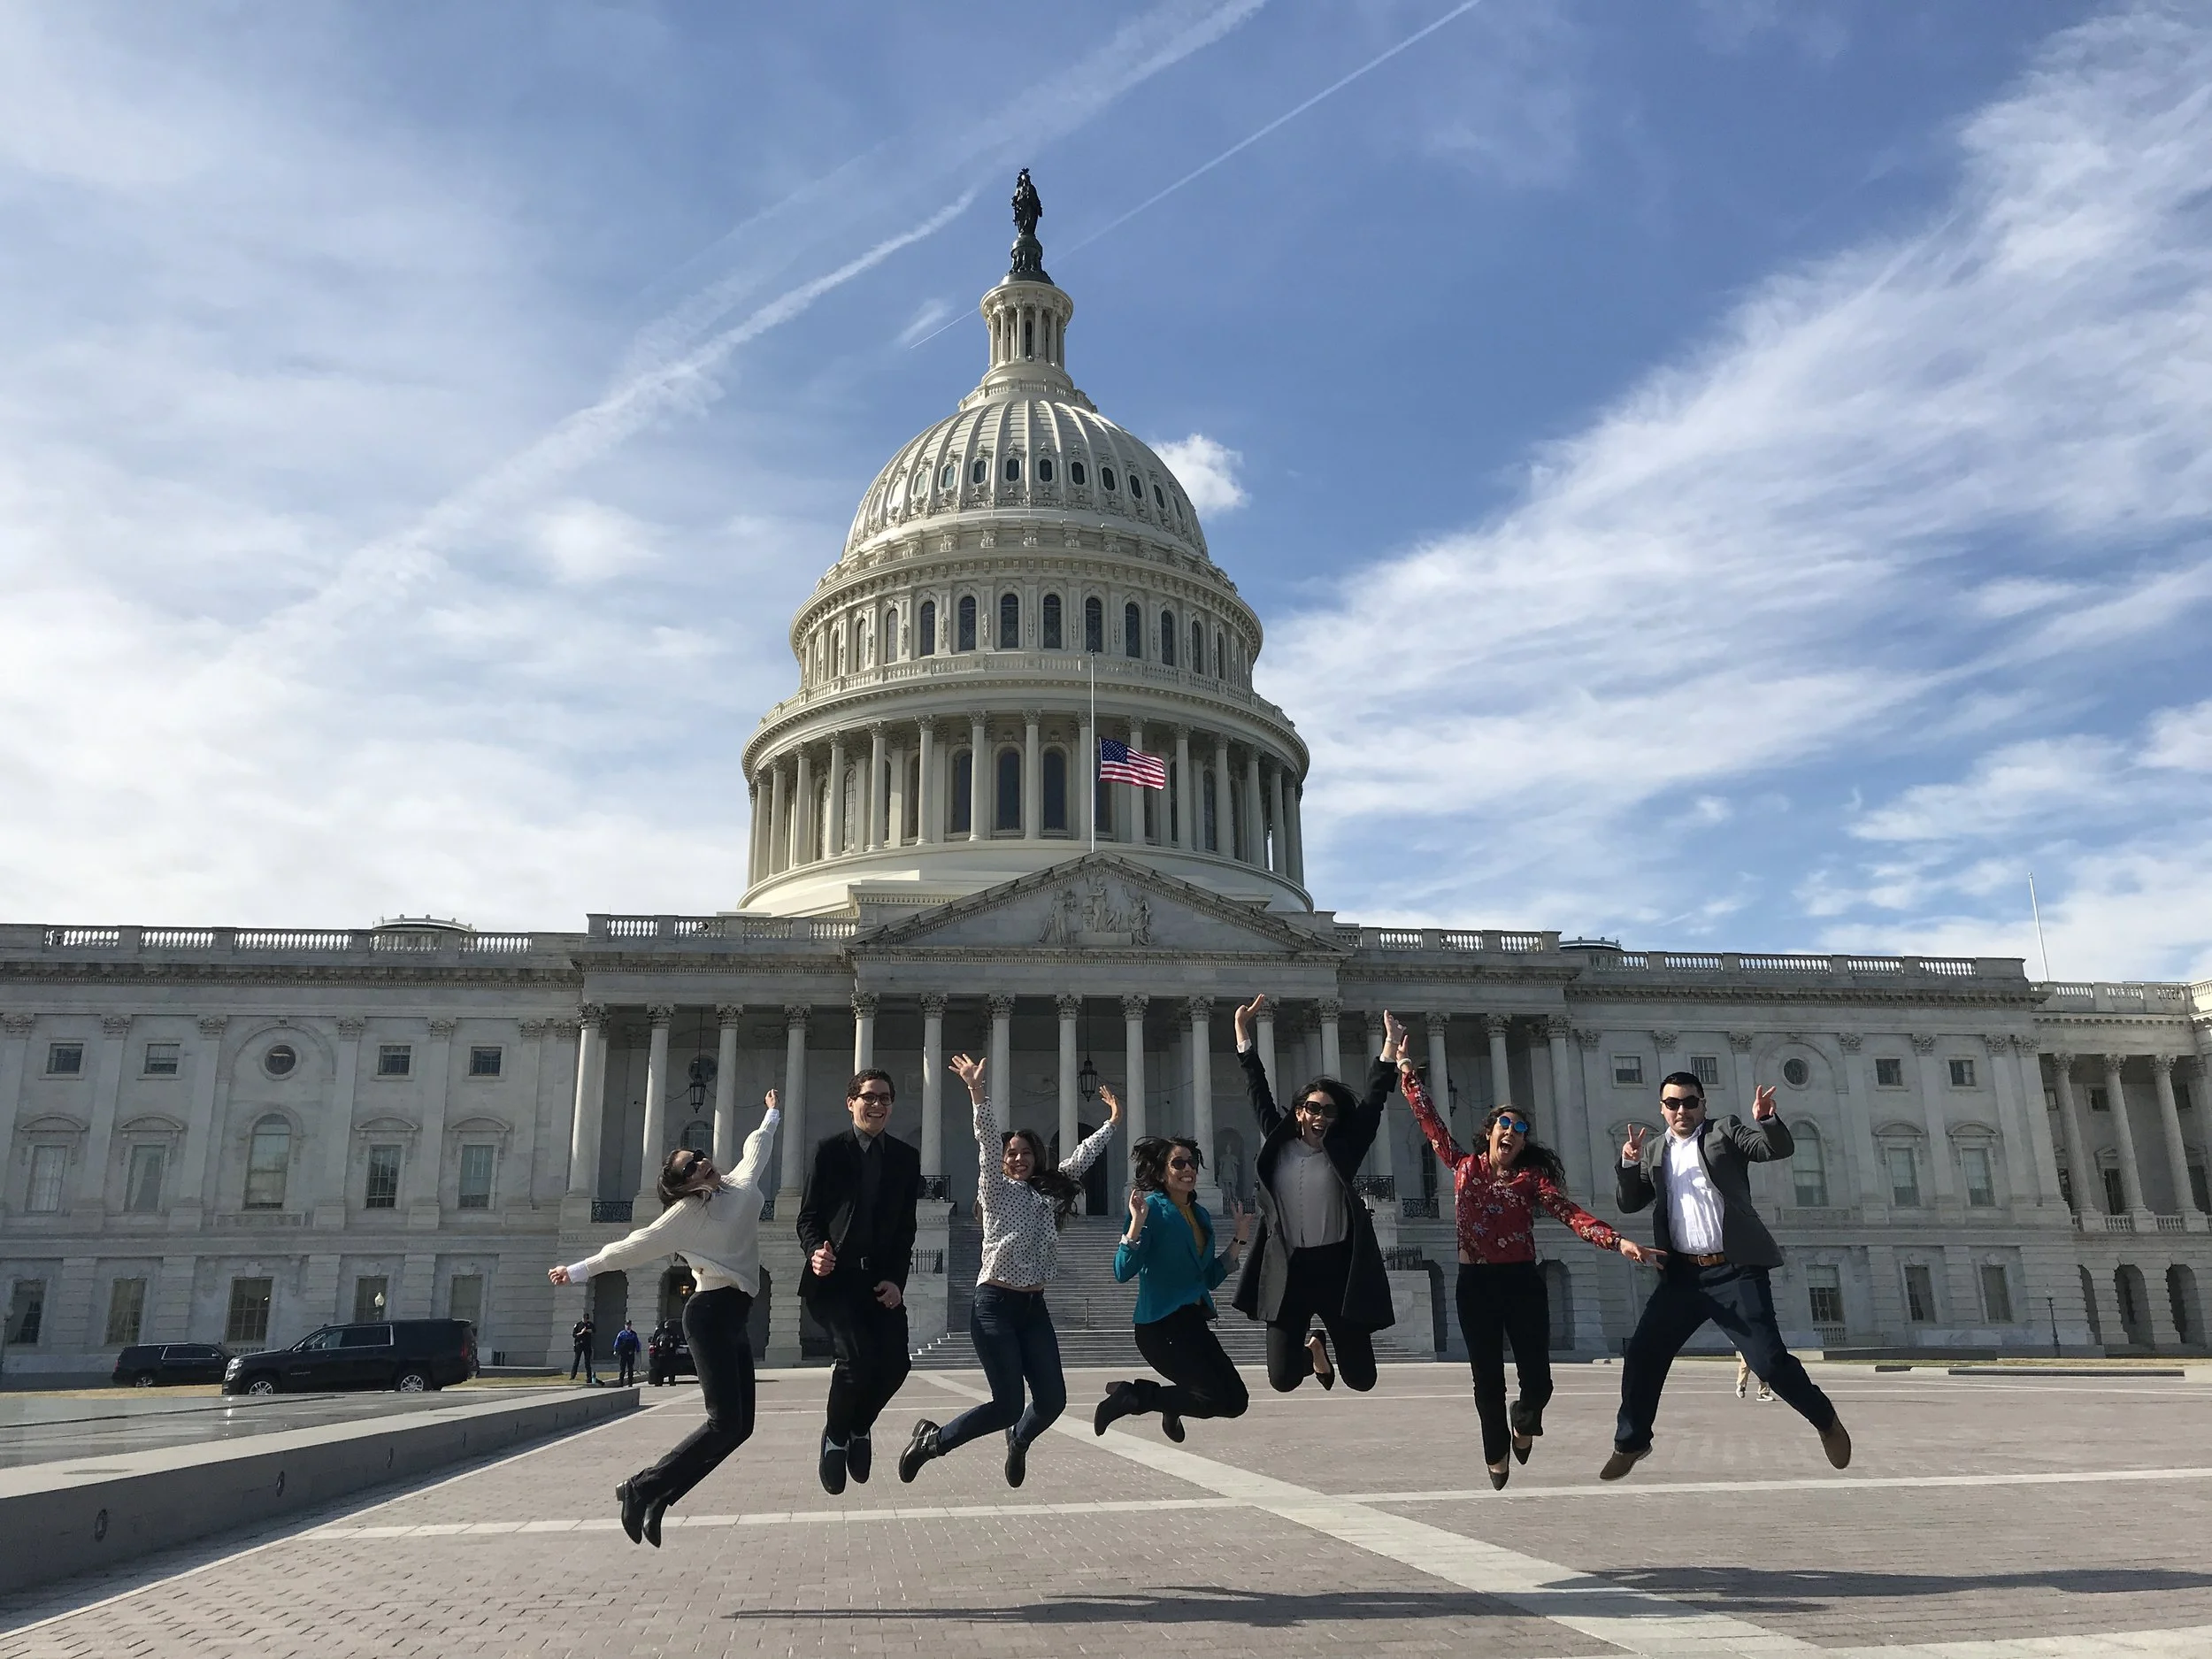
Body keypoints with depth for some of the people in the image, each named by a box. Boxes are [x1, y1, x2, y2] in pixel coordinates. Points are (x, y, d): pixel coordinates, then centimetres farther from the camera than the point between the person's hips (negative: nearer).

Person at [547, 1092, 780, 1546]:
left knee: (740, 1425, 1)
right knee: (724, 1422, -17)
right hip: (711, 1312, -8)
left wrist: (771, 1116, 46)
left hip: (733, 1319, 8)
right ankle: (642, 1488, -8)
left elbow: (756, 1147, 30)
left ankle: (658, 1497, 5)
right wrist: (580, 1270, 1)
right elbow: (635, 1246, 0)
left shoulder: (742, 1185, 12)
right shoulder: (685, 1214, -5)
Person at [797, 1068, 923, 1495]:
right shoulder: (830, 1151, 1)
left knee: (895, 1362, -11)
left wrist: (897, 1279, -2)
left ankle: (859, 1425, 21)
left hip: (882, 1280, 4)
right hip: (835, 1276, -4)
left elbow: (906, 1227, 10)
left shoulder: (906, 1158, 10)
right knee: (858, 1355, -22)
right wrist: (816, 1251, -20)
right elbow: (808, 1215, 1)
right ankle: (835, 1437, 6)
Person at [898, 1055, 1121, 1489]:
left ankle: (1018, 1441, 33)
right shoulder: (996, 1190, -1)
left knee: (1053, 1400, -2)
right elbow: (988, 1142, -14)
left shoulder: (1049, 1193, 13)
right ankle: (932, 1440, 12)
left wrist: (1112, 1121, 23)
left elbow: (1081, 1158, 21)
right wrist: (976, 1090, -26)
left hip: (1034, 1309, 6)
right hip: (995, 1306, -6)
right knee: (1008, 1404, -11)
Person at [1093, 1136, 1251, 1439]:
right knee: (1219, 1399, -15)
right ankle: (1127, 1396, 0)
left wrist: (1239, 1238, 13)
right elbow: (1123, 1271, -18)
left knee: (1235, 1400, 3)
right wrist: (1137, 1223, -27)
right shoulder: (1152, 1208, -10)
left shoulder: (1200, 1215, 13)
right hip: (1161, 1323, -8)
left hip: (1193, 1321, 8)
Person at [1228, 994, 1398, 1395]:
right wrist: (1242, 1031, 2)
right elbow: (1258, 1091, 6)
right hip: (1289, 1269, 0)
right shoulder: (1279, 1145, 6)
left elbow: (1373, 1101, -1)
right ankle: (1313, 1351, 36)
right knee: (1282, 1378, -1)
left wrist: (1390, 1048, -8)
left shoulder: (1344, 1150, 3)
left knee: (1361, 1378, 5)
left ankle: (1326, 1349, 42)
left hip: (1338, 1267, 0)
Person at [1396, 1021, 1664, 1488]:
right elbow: (1427, 1116, 5)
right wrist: (1403, 1060, 3)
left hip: (1522, 1283, 0)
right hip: (1475, 1285, 0)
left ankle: (1525, 1421, 36)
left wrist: (1619, 1241, -23)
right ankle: (1497, 1455, 32)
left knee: (1537, 1380, -2)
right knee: (1488, 1382, 6)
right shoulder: (1463, 1166, 5)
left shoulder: (1532, 1177, 4)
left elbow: (1572, 1214, -8)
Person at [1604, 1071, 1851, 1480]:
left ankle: (1827, 1422, 21)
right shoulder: (1655, 1152, 14)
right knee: (1642, 1356, 1)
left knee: (1769, 1361, -5)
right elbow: (1629, 1204, 9)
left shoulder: (1726, 1131, 3)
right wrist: (1630, 1164, -10)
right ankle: (1631, 1442, 17)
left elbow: (1781, 1148, -8)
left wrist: (1767, 1120, -29)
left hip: (1735, 1272, -4)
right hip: (1683, 1275, 4)